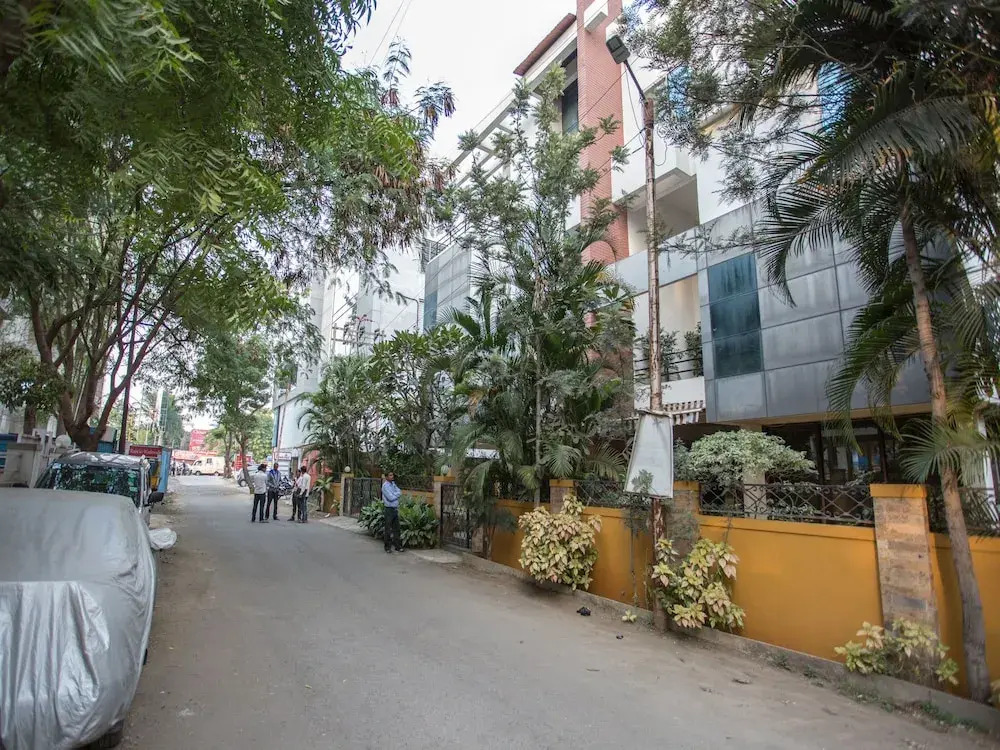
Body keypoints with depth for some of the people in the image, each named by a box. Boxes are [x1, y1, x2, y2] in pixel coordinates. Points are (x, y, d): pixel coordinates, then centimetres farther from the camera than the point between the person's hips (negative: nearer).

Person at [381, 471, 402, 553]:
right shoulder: (385, 485, -13)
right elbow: (391, 497, -19)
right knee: (388, 529, 1)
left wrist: (394, 494, -12)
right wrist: (397, 494, -3)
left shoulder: (393, 484, 12)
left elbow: (400, 492, 5)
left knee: (396, 528, 10)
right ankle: (388, 547, 11)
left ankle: (398, 546, 16)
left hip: (395, 509, 7)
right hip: (388, 509, -7)